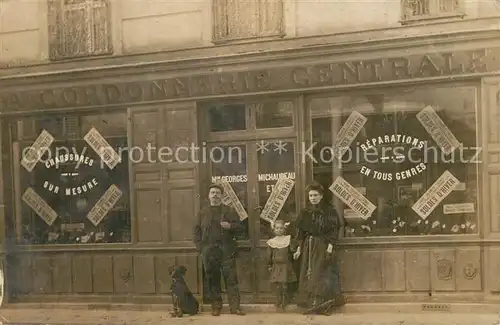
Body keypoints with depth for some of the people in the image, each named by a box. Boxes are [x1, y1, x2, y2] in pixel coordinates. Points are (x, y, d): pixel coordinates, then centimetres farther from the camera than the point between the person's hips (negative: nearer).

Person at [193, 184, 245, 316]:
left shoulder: (229, 211, 11)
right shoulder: (203, 212, 14)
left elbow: (239, 226, 9)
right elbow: (197, 231, 11)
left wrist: (230, 226, -12)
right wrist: (200, 246, 0)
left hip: (226, 250, -1)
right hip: (208, 251, 2)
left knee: (231, 278, -6)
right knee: (212, 279, 3)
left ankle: (235, 306, -4)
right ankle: (216, 306, 11)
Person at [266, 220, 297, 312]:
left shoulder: (288, 239, 1)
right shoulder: (271, 242, 3)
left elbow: (292, 251, 6)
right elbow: (269, 255, 8)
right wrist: (269, 266, 9)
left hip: (286, 266, -1)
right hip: (276, 266, 1)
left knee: (285, 286, 0)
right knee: (277, 287, 3)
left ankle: (285, 305, 12)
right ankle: (278, 305, 12)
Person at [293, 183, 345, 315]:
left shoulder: (329, 211, -5)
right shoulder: (305, 212, 8)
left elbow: (334, 229, -7)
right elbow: (300, 231, 9)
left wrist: (330, 246, -17)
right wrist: (299, 249, 6)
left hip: (323, 245, -4)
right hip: (309, 246, 5)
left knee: (322, 274, -6)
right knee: (309, 274, 3)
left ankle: (324, 305, 0)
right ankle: (312, 304, 9)